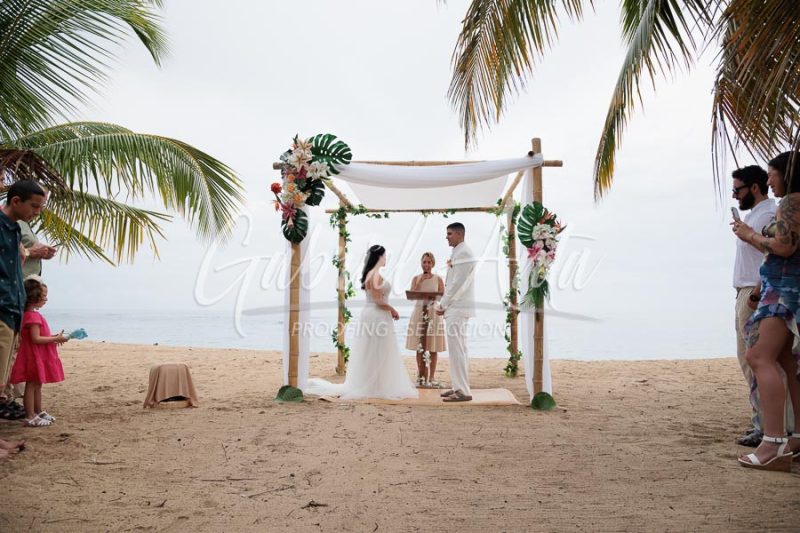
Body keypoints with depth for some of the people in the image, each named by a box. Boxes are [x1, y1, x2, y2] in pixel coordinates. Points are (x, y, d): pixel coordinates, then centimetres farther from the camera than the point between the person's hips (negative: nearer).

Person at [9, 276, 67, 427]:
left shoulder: (33, 314, 13)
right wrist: (55, 339, -21)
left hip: (39, 356, 10)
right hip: (33, 355, -10)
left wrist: (53, 337, 12)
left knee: (37, 385, 17)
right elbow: (35, 339, -25)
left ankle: (39, 412, 28)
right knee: (31, 385, -4)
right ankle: (30, 417, 0)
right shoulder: (32, 316, -19)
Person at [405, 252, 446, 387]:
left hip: (433, 314, -1)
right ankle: (421, 376, 11)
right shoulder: (416, 278, 7)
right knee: (419, 347, 3)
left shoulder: (438, 279, 5)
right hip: (419, 313, 1)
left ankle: (431, 377, 7)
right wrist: (419, 282, -13)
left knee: (433, 348, 0)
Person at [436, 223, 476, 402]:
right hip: (454, 308, 10)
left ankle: (463, 391, -7)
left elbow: (458, 283, -18)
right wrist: (442, 304, 12)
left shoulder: (463, 253, -13)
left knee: (457, 350, -9)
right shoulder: (457, 253, 17)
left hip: (457, 308, -10)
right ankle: (458, 386, 20)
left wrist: (443, 305, -12)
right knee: (457, 349, 13)